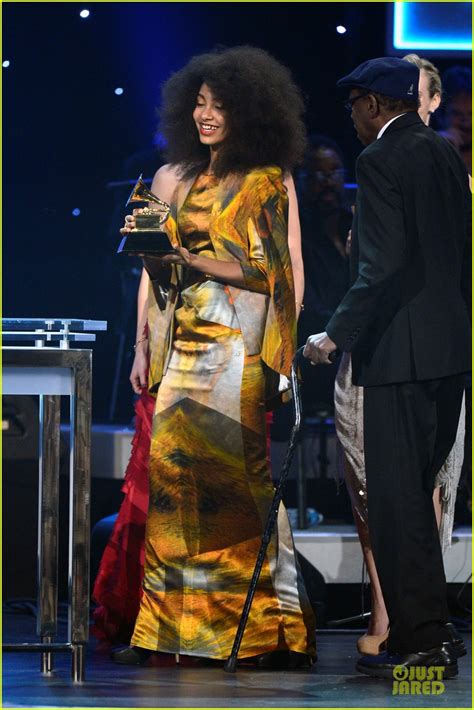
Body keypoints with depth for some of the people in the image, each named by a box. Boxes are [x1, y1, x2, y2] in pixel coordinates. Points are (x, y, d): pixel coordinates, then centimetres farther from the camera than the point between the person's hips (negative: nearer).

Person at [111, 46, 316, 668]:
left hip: (242, 348, -4)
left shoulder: (272, 184, 3)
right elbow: (154, 270, 16)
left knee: (243, 473, -9)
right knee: (171, 470, -4)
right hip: (183, 350, 4)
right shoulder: (172, 179, 15)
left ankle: (267, 631, -5)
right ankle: (170, 625, -1)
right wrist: (143, 348, 10)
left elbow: (287, 275, -2)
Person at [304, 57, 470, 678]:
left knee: (397, 499, -5)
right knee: (417, 494, 16)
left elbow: (384, 265, -19)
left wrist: (337, 335, -14)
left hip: (401, 352, -9)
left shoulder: (380, 160, -11)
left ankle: (420, 642, -5)